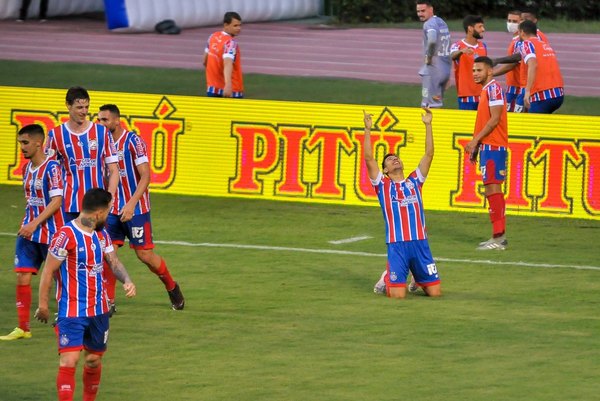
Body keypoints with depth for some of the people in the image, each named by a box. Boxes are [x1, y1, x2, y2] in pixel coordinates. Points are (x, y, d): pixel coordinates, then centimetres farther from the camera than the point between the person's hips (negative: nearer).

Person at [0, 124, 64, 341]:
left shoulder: (51, 168, -14)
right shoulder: (27, 168, 10)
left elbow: (56, 201, -20)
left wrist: (35, 224, -24)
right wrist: (27, 224, 13)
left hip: (50, 233, -7)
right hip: (29, 232, 7)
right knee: (22, 277, -2)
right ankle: (23, 328, 3)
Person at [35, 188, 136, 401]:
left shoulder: (102, 234, 7)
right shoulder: (66, 235, -17)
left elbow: (114, 262, 15)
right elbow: (48, 271, -12)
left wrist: (126, 280, -6)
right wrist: (43, 304, -9)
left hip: (98, 309, 7)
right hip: (71, 310, -7)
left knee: (94, 360, 14)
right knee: (69, 361, -15)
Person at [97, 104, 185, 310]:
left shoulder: (133, 141, -13)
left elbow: (145, 176, -17)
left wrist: (131, 204, -25)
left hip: (136, 209, -5)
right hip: (112, 208, 5)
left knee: (145, 255, 1)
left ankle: (172, 288, 25)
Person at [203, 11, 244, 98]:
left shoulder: (213, 37, 7)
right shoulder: (231, 42, -18)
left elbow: (205, 62, 20)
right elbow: (227, 64, -35)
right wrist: (228, 84, -49)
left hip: (212, 89, 8)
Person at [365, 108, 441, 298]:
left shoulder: (414, 181, 17)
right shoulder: (383, 185, 10)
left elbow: (428, 154, 13)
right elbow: (369, 159, 0)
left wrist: (428, 125, 9)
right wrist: (367, 130, -3)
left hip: (420, 243, 3)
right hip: (397, 245, -3)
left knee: (435, 292, 0)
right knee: (397, 295, -12)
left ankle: (418, 280, 35)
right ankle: (388, 279, 24)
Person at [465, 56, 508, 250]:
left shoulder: (493, 88, -11)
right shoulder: (485, 90, 19)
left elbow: (494, 119, -18)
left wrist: (476, 140, -18)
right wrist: (476, 146, 19)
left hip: (493, 147, -10)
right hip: (487, 146, 10)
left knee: (492, 188, -12)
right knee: (492, 189, 11)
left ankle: (498, 237, -14)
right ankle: (499, 236, 15)